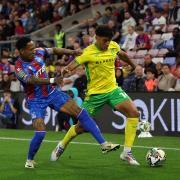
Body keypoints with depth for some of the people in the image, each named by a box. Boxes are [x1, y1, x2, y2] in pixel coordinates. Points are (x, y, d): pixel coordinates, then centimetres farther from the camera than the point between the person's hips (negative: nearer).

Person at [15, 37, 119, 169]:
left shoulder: (38, 52, -7)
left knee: (81, 113, -5)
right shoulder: (20, 67, -23)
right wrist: (52, 80, -53)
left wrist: (73, 52, -3)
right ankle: (29, 160, 10)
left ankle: (104, 145, -3)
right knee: (40, 133, -19)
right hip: (36, 101, -5)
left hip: (52, 92, 5)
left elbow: (54, 50, 9)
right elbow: (32, 80, -39)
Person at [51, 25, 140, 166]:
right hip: (95, 93, -4)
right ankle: (62, 146, 34)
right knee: (81, 126, 4)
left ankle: (127, 152, -11)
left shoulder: (114, 46, -1)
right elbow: (73, 65, -24)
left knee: (134, 113, -17)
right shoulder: (88, 52, -17)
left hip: (112, 89, 4)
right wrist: (65, 71, -47)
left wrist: (133, 66, 36)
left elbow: (122, 55, 21)